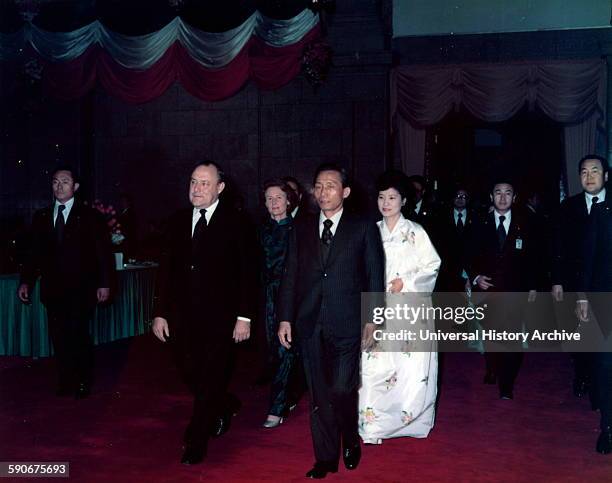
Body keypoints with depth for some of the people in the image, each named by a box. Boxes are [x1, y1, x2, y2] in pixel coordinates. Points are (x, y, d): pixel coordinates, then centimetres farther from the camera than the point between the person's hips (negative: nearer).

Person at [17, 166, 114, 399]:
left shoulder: (90, 216, 1)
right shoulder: (41, 217, 12)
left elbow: (104, 253, -1)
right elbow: (34, 253, 12)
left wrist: (104, 284, -7)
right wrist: (26, 281, 3)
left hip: (81, 289, -3)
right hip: (53, 289, 4)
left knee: (79, 336, -6)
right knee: (59, 337, 5)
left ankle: (83, 382, 11)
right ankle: (65, 381, 19)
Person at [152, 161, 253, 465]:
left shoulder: (235, 222, -5)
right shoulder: (178, 222, 7)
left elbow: (245, 272, -6)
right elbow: (166, 269, 8)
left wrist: (244, 316, -10)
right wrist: (160, 312, 4)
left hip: (219, 318, -4)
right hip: (183, 317, 4)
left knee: (211, 380, 4)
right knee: (190, 375, 10)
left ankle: (197, 442, 20)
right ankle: (221, 408, 39)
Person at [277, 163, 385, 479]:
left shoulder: (363, 228, 2)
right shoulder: (301, 229, 10)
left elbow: (374, 276, 2)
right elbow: (289, 277, 9)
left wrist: (372, 319, -2)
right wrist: (285, 318, 3)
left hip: (347, 324, -3)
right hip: (309, 324, 3)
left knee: (341, 390, -6)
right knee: (319, 396, 9)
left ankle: (350, 441, 24)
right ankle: (326, 458, 23)